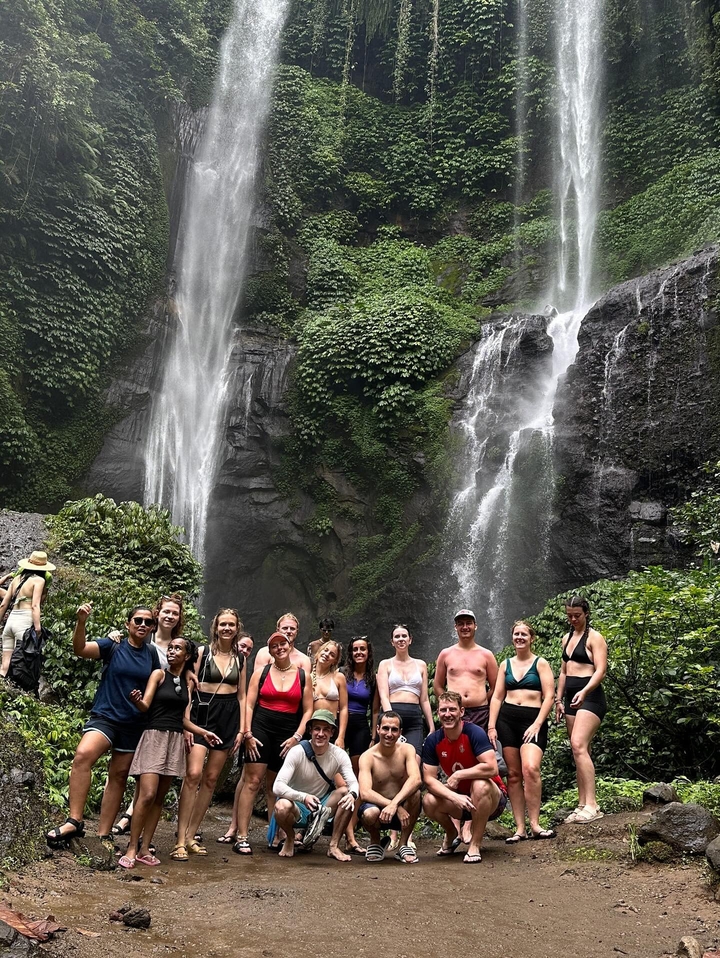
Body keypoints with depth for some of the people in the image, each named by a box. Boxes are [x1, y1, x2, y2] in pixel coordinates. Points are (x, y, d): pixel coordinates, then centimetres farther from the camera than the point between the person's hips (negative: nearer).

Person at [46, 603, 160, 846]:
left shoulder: (152, 654, 6)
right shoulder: (113, 646, -4)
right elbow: (80, 648, -20)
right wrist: (81, 621, -36)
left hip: (134, 724, 3)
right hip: (105, 716, -3)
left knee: (119, 776, 7)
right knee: (83, 755, -29)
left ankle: (104, 835, 16)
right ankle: (75, 821, -24)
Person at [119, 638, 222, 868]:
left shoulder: (188, 682, 12)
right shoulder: (159, 674, 1)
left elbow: (184, 719, 14)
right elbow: (145, 705, -10)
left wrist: (203, 732, 3)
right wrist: (137, 700, -31)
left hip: (176, 740, 5)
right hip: (154, 736, -4)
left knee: (160, 798, 6)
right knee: (147, 794, -14)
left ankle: (145, 849, 12)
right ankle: (132, 848, -4)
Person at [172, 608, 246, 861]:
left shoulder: (240, 658, 10)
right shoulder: (203, 652, -1)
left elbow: (241, 695, 14)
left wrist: (242, 728, 8)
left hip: (229, 717, 4)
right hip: (203, 713, -4)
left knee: (211, 779, 6)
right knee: (193, 774, -16)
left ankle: (191, 835, 16)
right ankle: (180, 840, -11)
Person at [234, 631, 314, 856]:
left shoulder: (303, 676, 7)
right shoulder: (261, 672, 6)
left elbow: (308, 710, 7)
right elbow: (249, 704, 2)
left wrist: (296, 736, -2)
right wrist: (248, 734, -7)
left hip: (288, 734, 1)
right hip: (261, 728, -1)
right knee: (252, 780, -7)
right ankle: (242, 837, -4)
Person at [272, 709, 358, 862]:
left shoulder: (339, 755, -10)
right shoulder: (297, 752, -19)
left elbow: (353, 783, -18)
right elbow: (278, 787, -28)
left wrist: (352, 794, -44)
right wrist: (304, 798, -45)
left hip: (323, 807, 3)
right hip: (298, 806, -3)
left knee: (346, 793, -24)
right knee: (282, 807, -36)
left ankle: (333, 846, -9)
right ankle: (290, 839, -1)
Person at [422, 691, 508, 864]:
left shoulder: (474, 733, -21)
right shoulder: (433, 741, -8)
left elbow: (492, 768, -32)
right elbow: (429, 779, -12)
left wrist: (458, 775, -24)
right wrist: (455, 797, -29)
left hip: (491, 800, -4)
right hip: (459, 799, 4)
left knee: (480, 785, -36)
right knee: (429, 802, -22)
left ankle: (475, 845, -17)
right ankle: (452, 834, 12)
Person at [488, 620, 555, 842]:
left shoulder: (540, 663, 5)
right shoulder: (505, 665, 15)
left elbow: (549, 696, -2)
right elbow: (497, 697, 13)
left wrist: (537, 724, -12)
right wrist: (492, 726, 4)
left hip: (533, 719, -4)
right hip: (506, 719, 4)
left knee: (530, 768, -22)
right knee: (513, 774, 2)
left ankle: (535, 824, -12)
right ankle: (520, 829, 6)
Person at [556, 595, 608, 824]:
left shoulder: (594, 638, -5)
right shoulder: (567, 638, 18)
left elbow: (601, 670, -15)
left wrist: (584, 692, -29)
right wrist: (559, 699, 15)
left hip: (589, 696, -8)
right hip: (571, 697, 8)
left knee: (579, 746, -20)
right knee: (579, 752, 6)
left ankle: (592, 805, -21)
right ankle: (582, 805, 9)